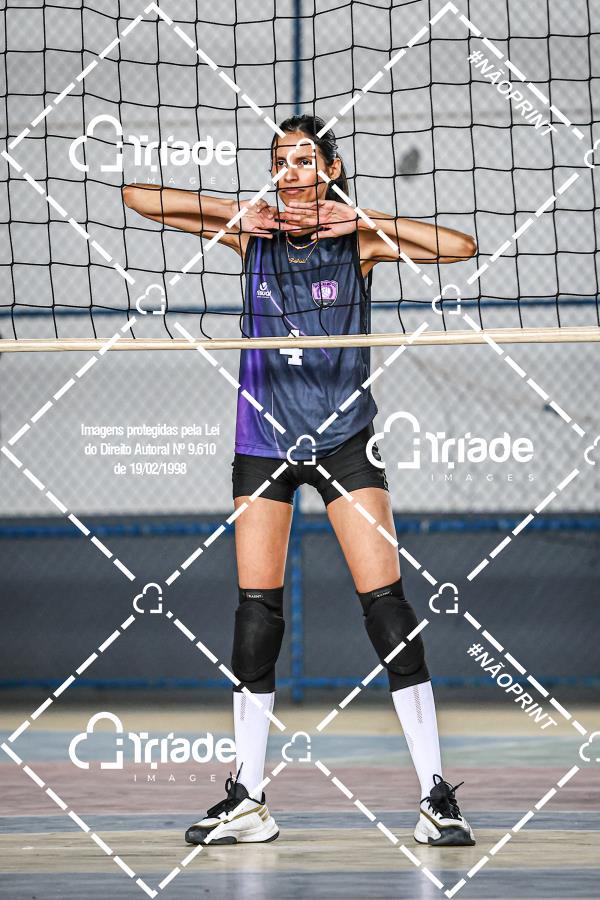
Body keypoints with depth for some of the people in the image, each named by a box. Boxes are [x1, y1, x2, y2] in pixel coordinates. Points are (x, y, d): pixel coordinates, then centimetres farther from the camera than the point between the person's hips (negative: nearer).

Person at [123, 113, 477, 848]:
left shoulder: (358, 240, -1)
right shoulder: (251, 233, 3)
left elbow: (461, 247, -12)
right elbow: (138, 198, 2)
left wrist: (365, 222, -15)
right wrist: (238, 212, -7)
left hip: (343, 440, -2)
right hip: (263, 442, 2)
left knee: (387, 605, -9)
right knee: (256, 613, 0)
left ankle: (434, 794, -6)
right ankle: (247, 800, 7)